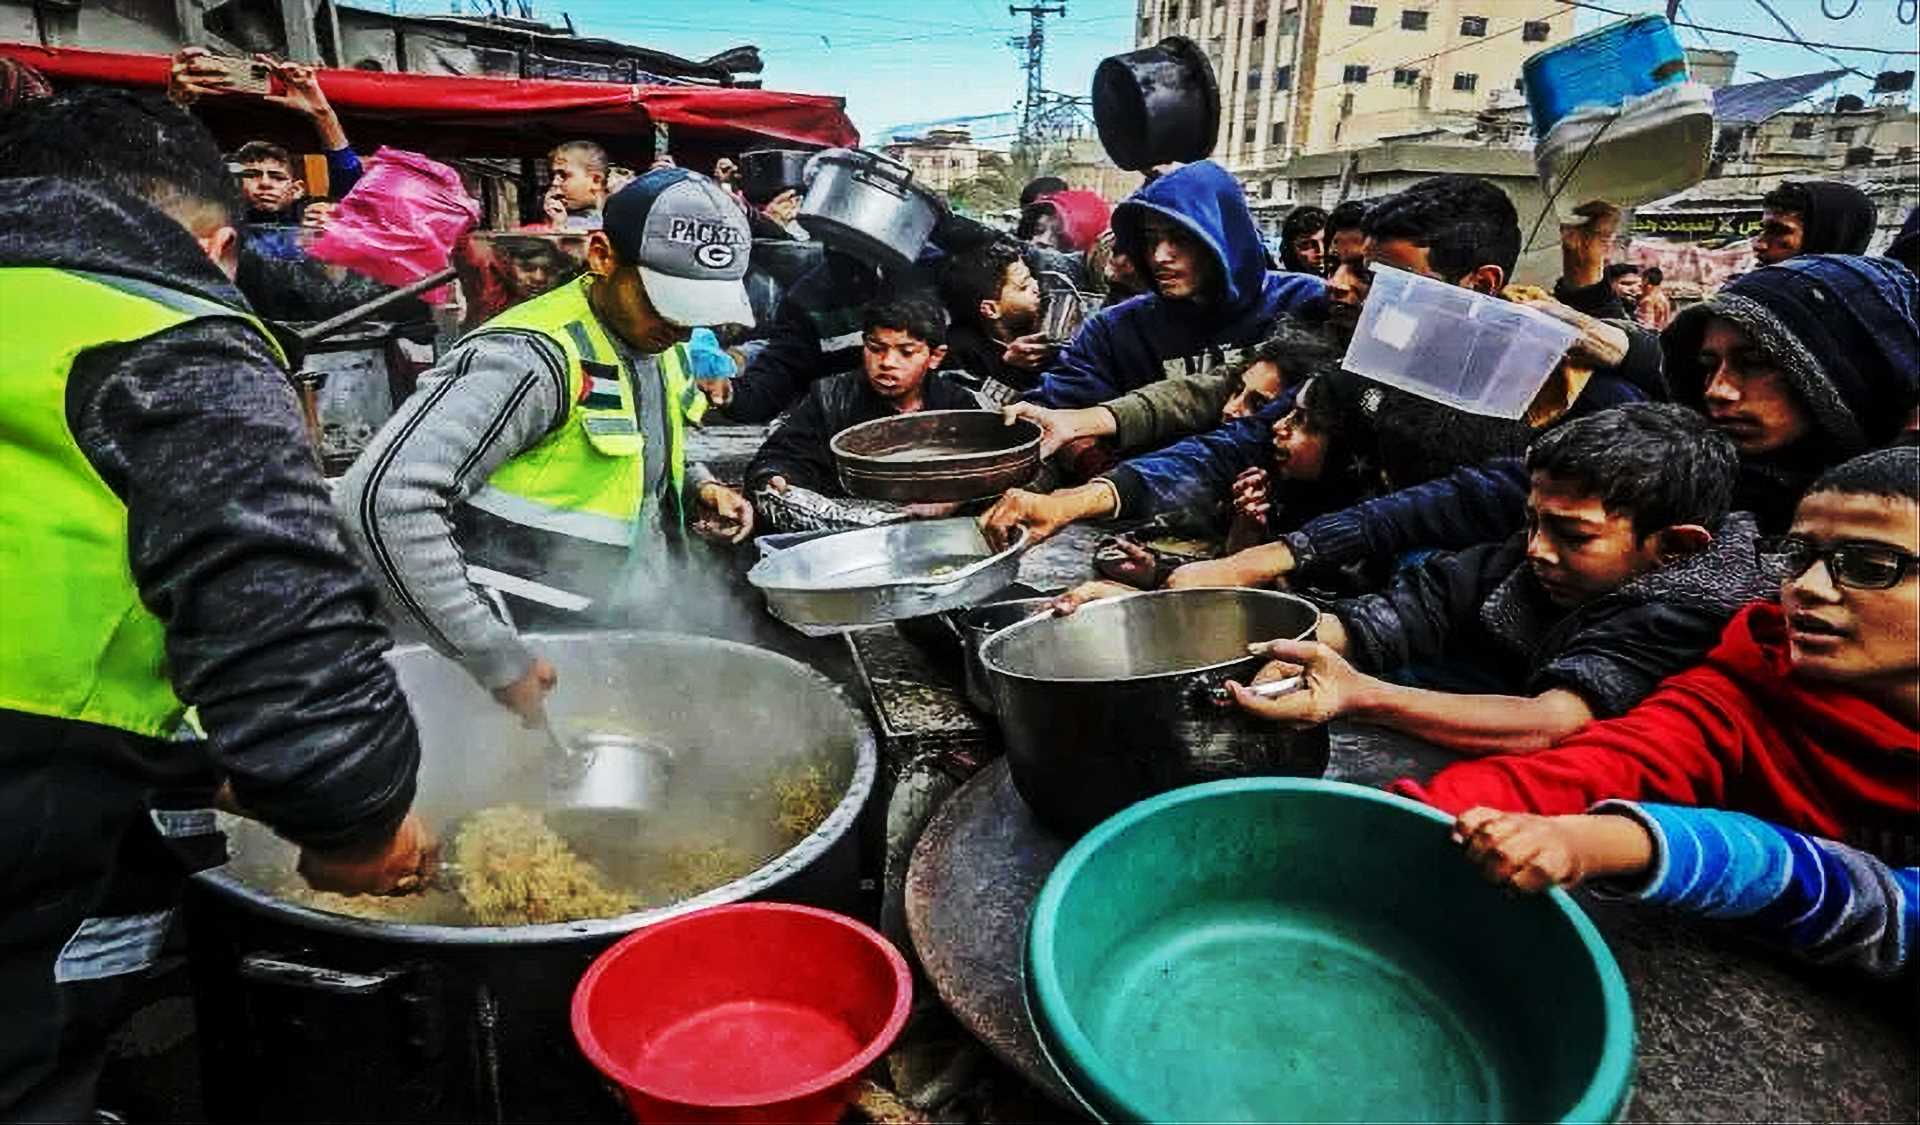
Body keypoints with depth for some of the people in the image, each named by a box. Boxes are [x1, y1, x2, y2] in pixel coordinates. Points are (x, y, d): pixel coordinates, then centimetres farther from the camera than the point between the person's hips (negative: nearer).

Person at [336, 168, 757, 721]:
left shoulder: (658, 344, 3)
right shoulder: (531, 359, -25)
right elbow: (381, 501, -32)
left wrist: (697, 486, 0)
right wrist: (494, 657, -30)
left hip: (597, 631, 8)